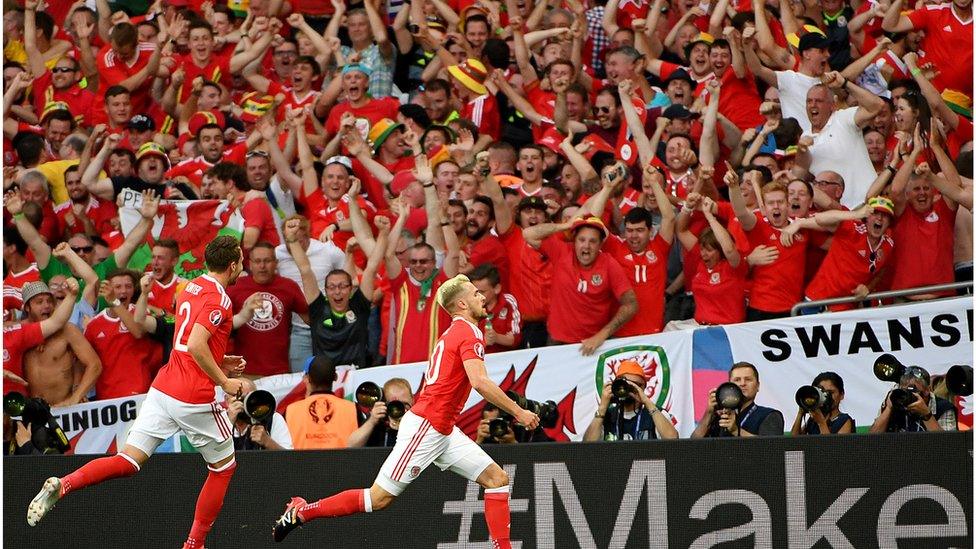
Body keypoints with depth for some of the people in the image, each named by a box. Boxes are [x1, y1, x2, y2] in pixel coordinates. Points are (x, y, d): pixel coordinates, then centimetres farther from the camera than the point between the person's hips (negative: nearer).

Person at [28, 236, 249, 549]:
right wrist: (224, 382, -17)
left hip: (163, 390, 7)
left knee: (129, 461, 2)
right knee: (224, 467, 14)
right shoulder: (219, 299, -12)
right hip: (195, 398, -7)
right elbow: (196, 346, -25)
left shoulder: (190, 288, 16)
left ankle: (62, 485, -21)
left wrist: (220, 362, 25)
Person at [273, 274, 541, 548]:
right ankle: (301, 511, 6)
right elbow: (479, 381, -26)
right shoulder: (469, 333, -13)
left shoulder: (454, 332, 17)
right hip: (425, 426, -10)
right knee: (379, 498, -5)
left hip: (444, 431, 10)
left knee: (497, 479, 3)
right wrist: (518, 412, -20)